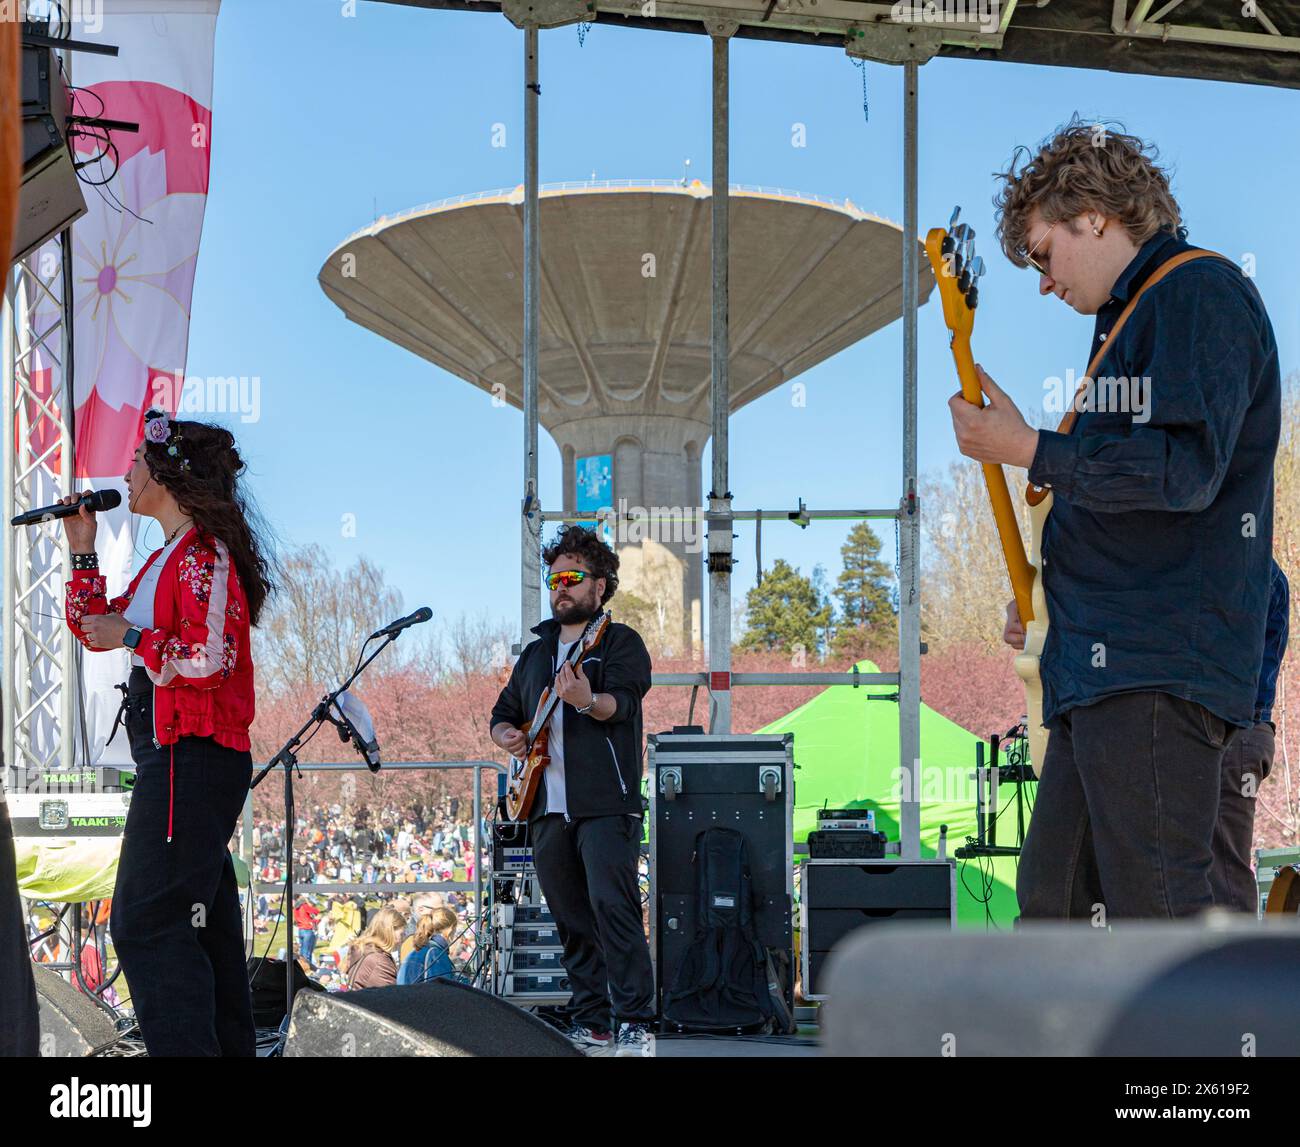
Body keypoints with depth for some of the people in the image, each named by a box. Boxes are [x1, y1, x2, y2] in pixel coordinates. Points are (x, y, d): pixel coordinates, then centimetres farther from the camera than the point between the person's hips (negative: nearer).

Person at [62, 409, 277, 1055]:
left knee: (146, 923, -13)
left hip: (192, 757, -11)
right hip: (177, 758, 11)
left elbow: (211, 659, -23)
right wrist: (83, 551, 16)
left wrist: (131, 638, -14)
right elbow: (95, 630, 24)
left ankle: (184, 1047, -15)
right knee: (203, 925, 13)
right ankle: (227, 1047, 18)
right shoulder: (169, 558, 19)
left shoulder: (205, 554, -12)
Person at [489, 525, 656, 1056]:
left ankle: (634, 1026, -15)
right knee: (572, 920, 8)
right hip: (547, 808, 7)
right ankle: (589, 1023, 14)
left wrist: (587, 701, -40)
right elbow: (505, 710, 29)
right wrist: (505, 735, 5)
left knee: (613, 908, -16)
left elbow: (620, 702, -18)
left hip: (605, 805, -7)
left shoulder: (621, 642, 0)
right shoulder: (535, 652, 21)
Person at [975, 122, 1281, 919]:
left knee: (1156, 909, -13)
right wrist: (1049, 589, 17)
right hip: (1105, 673, 11)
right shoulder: (1134, 317, 24)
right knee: (1054, 900, 13)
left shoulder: (1201, 293, -7)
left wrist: (1026, 451, -13)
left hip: (1159, 669, -11)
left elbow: (1183, 468, -20)